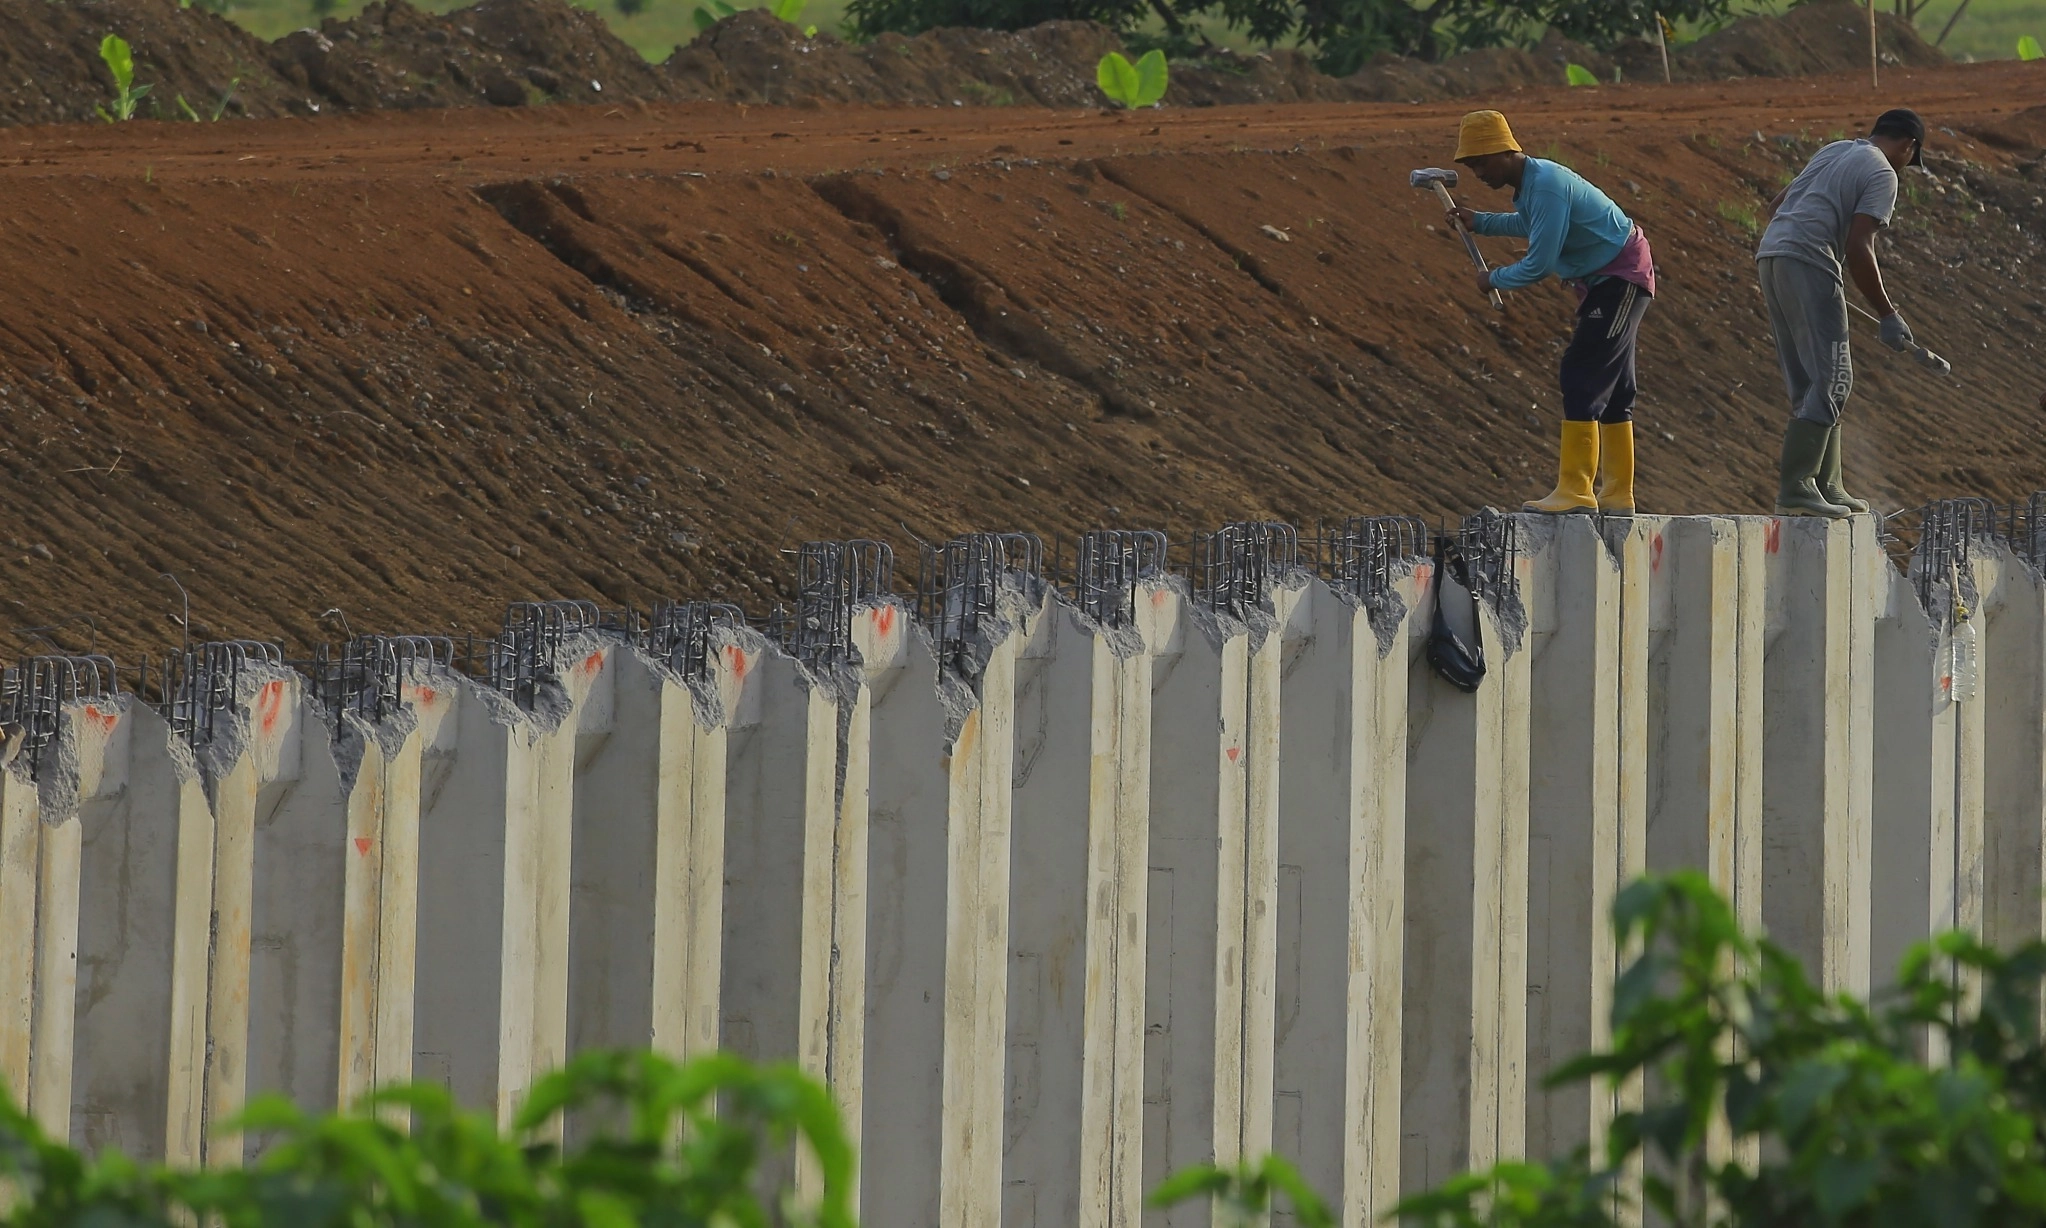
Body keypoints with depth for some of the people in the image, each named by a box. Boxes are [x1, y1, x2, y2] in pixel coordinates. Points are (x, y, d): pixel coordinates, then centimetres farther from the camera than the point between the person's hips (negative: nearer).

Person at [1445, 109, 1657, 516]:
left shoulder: (1546, 186, -24)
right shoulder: (1529, 183, 7)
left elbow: (1539, 264, -25)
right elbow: (1530, 225, 31)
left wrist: (1493, 280, -8)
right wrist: (1478, 222, 21)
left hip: (1622, 280, -10)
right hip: (1604, 282, 10)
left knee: (1582, 376, -15)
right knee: (1611, 389, 13)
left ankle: (1574, 490, -18)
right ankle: (1618, 495, 17)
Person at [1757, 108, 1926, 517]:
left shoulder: (1834, 152, 23)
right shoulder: (1882, 174, -2)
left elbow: (1776, 205, 29)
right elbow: (1858, 249, -13)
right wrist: (1888, 315, -8)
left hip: (1769, 254, 9)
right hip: (1809, 263, -9)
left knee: (1808, 383, 13)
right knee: (1831, 379, -9)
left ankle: (1825, 486, 15)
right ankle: (1795, 488, -18)